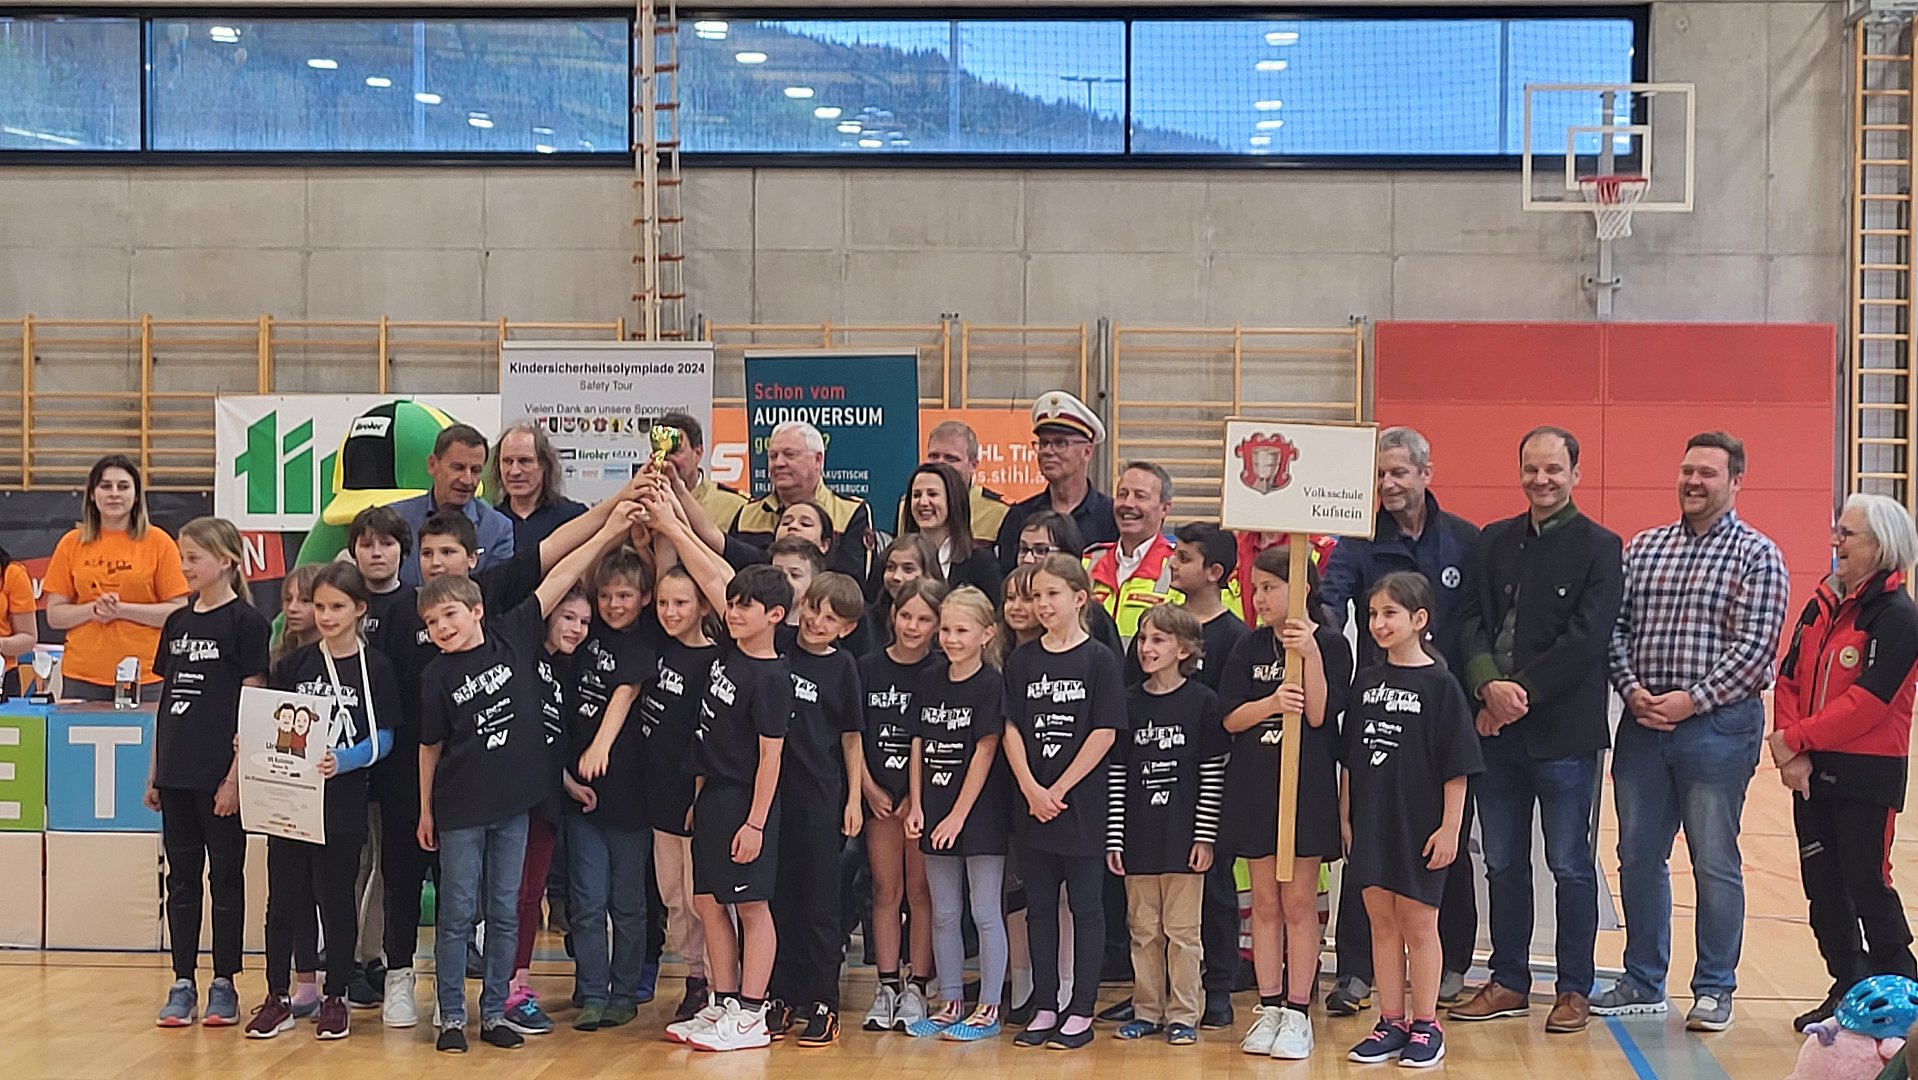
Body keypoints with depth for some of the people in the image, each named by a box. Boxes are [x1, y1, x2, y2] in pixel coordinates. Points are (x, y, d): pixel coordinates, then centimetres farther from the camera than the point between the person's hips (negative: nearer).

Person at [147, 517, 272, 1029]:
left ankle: (223, 985, 11)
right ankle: (182, 984, 16)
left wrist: (235, 777, -14)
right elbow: (165, 702, 15)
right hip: (177, 773, 6)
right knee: (181, 877, 10)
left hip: (219, 775, -6)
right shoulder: (177, 623, 11)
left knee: (226, 876, 3)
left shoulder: (246, 622, -7)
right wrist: (154, 773, 12)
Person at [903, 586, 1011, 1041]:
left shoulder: (990, 685, -9)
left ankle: (989, 1010, 7)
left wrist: (958, 815, -13)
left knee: (986, 914, 1)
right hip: (936, 816, 6)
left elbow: (985, 752, -12)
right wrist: (916, 807, 1)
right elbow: (919, 746, 10)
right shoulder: (930, 685, 8)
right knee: (944, 915, 12)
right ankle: (950, 1004, 21)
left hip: (980, 815, -6)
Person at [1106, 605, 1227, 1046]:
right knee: (1143, 930, 11)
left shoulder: (1202, 701, -4)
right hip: (1139, 839, 3)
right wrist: (1114, 837, 1)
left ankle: (1183, 1014, 12)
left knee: (1182, 930, 3)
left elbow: (1214, 774, -4)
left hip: (1183, 837, -3)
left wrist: (1204, 836, -8)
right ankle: (1147, 1011, 20)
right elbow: (1116, 774, 5)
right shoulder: (1128, 703, 5)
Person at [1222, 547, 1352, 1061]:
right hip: (1255, 786, 4)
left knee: (1298, 902, 1)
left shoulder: (1330, 644, -4)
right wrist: (1273, 702, -19)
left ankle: (1297, 1012, 8)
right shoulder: (1250, 646, 6)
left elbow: (1319, 714, -13)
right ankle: (1269, 1008, 15)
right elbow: (1231, 717, -1)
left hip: (1306, 787, -3)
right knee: (1265, 901, 8)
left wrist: (1310, 655, -24)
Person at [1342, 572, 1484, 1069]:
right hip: (1371, 820, 5)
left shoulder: (1439, 684, -8)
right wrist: (1345, 815, 9)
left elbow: (1457, 766, -8)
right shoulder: (1365, 681, 7)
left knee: (1418, 923, 4)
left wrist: (1450, 827, -11)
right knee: (1382, 922, 10)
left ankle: (1425, 1025, 15)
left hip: (1419, 824, -5)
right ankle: (1391, 1023, 19)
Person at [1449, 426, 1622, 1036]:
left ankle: (1575, 989, 15)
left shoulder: (1599, 547, -2)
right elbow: (1470, 619, 4)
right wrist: (1489, 683, -14)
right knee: (1503, 864, 12)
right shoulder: (1493, 542, 12)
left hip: (1564, 731, -5)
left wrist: (1521, 691, -14)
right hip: (1497, 731, 5)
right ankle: (1509, 982, 23)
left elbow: (1586, 638, -11)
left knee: (1571, 865, 4)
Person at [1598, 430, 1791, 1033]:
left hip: (1717, 725, -5)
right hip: (1642, 724, 5)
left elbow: (1756, 646, -11)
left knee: (1715, 862, 2)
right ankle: (1643, 983, 21)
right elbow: (1616, 626, 9)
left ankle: (1715, 990, 14)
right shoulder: (1644, 547, 12)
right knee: (1639, 856, 10)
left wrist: (1691, 700, -16)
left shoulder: (1757, 555, -3)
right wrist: (1632, 689, -7)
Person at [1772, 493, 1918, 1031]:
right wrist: (1791, 755, -8)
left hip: (1867, 777, -7)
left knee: (1867, 889, -1)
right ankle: (1848, 992, 23)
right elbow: (1789, 678, 6)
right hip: (1811, 773, 7)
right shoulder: (1822, 606, 10)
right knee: (1823, 887, 11)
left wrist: (1796, 739, -18)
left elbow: (1868, 702, -20)